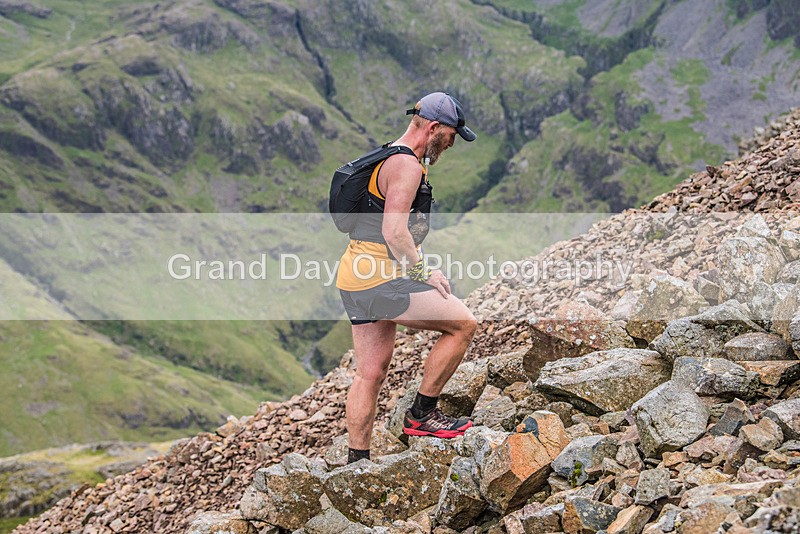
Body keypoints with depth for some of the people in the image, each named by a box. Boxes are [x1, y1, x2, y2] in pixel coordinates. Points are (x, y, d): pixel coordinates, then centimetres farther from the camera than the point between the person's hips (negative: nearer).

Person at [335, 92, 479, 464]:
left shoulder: (387, 159, 20)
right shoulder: (406, 165, -14)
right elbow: (394, 231, -23)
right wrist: (423, 273, -12)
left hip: (356, 279, 11)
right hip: (381, 280, -11)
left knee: (371, 374, 13)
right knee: (463, 324, -4)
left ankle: (357, 461, 18)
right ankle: (422, 414, 2)